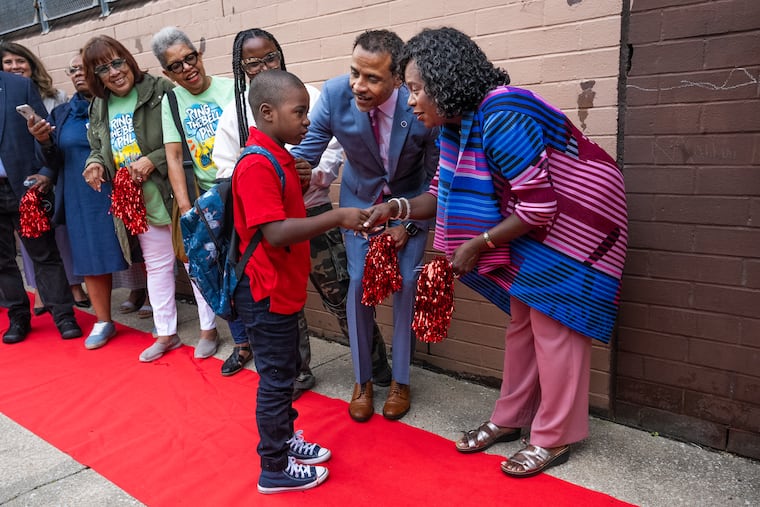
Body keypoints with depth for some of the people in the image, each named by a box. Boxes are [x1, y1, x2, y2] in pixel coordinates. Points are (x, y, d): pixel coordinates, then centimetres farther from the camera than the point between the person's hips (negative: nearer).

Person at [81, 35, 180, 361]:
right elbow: (98, 149, 20)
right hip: (139, 201, 7)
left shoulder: (160, 91, -10)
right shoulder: (98, 108, 11)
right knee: (157, 265, 15)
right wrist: (95, 163, -2)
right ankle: (166, 334, 28)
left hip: (175, 192, -6)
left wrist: (153, 160, -20)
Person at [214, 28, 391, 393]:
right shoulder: (234, 113, 6)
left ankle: (377, 365, 20)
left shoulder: (307, 95, -1)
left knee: (340, 294, 1)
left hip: (314, 213, -2)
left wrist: (314, 176, -20)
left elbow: (333, 148, -3)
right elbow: (226, 170, 4)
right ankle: (298, 374, 31)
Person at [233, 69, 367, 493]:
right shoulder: (257, 165, -22)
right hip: (267, 293, -10)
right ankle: (275, 468, 22)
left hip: (283, 288, 10)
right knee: (276, 378, 5)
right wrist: (337, 217, -28)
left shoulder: (278, 158, 9)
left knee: (287, 370, 21)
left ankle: (285, 439, 40)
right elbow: (275, 232, -29)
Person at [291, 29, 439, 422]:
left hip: (411, 198, -1)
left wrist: (408, 224, -13)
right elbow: (305, 152, -17)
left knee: (406, 282, -6)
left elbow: (436, 174, -15)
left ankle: (400, 380, 15)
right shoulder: (334, 95, -26)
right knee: (359, 281, -3)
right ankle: (362, 380, 16)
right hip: (361, 197, 2)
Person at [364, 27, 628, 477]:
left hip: (573, 221, -9)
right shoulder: (457, 122, 0)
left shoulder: (501, 118, -29)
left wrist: (479, 244, -22)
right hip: (532, 224, 9)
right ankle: (511, 419, 27)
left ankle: (554, 439, 14)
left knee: (554, 325, -3)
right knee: (524, 321, 13)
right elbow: (449, 193, 6)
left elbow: (540, 207, -28)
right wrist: (396, 209, -7)